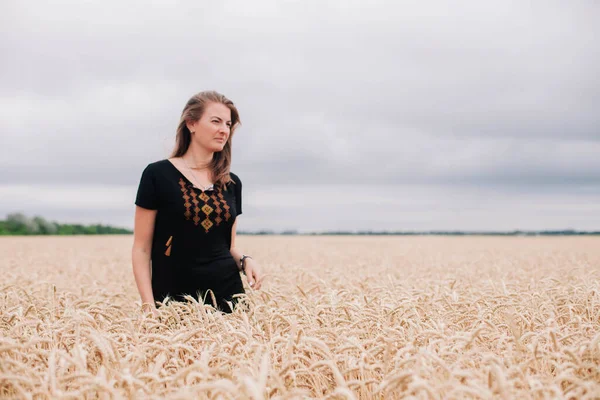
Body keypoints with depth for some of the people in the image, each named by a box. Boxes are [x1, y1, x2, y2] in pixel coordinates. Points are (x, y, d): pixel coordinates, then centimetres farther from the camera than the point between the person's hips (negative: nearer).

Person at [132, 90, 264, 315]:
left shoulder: (232, 183, 9)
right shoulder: (158, 175, -4)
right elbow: (141, 249, -3)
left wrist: (245, 261, -5)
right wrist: (149, 306, -12)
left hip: (228, 296, 4)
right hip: (174, 300, -3)